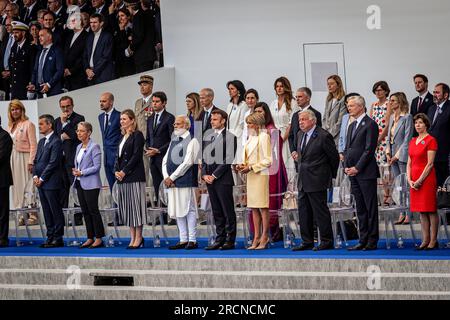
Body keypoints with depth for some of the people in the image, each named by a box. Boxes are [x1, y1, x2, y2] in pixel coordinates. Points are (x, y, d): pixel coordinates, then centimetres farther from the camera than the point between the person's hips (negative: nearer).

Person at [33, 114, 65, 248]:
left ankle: (58, 238, -1)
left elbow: (53, 163, -15)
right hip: (41, 182, 9)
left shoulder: (56, 141, -10)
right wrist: (35, 176, 2)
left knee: (55, 211, -4)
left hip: (51, 182, -9)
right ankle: (50, 237, 15)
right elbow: (36, 160, 18)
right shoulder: (41, 141, 18)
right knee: (47, 211, 11)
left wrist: (42, 178, -13)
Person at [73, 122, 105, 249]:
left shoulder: (94, 147, -10)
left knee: (93, 210, -6)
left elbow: (97, 166, -14)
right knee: (85, 212, 9)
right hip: (80, 184, 8)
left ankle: (99, 238, -2)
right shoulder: (79, 147, 15)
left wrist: (81, 172, -16)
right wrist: (75, 172, 2)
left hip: (91, 184, -8)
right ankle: (90, 238, 14)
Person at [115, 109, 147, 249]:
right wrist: (116, 171, 0)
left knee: (135, 205, -6)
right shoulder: (123, 137, 18)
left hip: (134, 176, -8)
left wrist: (124, 171, -15)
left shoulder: (137, 135, -6)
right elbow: (118, 156, 17)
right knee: (126, 206, 7)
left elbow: (136, 156, -13)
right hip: (122, 176, 8)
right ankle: (133, 237, 11)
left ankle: (138, 237, -2)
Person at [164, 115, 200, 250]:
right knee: (177, 211, 8)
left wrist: (172, 177, -12)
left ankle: (192, 240, -2)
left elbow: (187, 162, -13)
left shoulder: (192, 141, -5)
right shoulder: (173, 141, 19)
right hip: (172, 182, 7)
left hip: (186, 182, -7)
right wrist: (166, 177, -1)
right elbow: (165, 161, 16)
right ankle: (183, 240, 13)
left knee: (189, 210, -5)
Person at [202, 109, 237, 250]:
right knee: (217, 212, 9)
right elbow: (204, 158, 18)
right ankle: (219, 239, 13)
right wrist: (204, 174, 2)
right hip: (210, 179, 7)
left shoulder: (230, 137, -5)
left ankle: (230, 240, -1)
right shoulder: (208, 137, 17)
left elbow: (228, 160, -11)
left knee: (228, 211, -3)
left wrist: (214, 175, -12)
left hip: (223, 179, -7)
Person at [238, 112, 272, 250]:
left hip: (260, 175, -8)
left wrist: (251, 167, -16)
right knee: (254, 208, 8)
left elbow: (268, 160, -14)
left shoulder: (263, 137, -9)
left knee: (262, 207, -5)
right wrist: (243, 165, 4)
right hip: (251, 176, 9)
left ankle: (264, 238, -2)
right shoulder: (251, 137, 16)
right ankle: (256, 238, 11)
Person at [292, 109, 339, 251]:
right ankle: (307, 241, 17)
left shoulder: (323, 136, -14)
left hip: (317, 181, -8)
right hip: (303, 181, 8)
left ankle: (326, 241, 4)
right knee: (304, 212, 10)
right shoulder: (300, 135, 12)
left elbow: (334, 157, -7)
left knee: (320, 211, -3)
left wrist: (331, 174, 2)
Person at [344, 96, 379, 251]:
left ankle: (372, 242, -3)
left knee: (371, 208, -4)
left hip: (366, 173, -9)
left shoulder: (370, 124, -9)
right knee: (360, 209, 10)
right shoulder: (352, 126, 18)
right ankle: (363, 240, 14)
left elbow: (369, 149, -14)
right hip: (353, 173, 9)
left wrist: (357, 168, -15)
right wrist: (346, 166, 5)